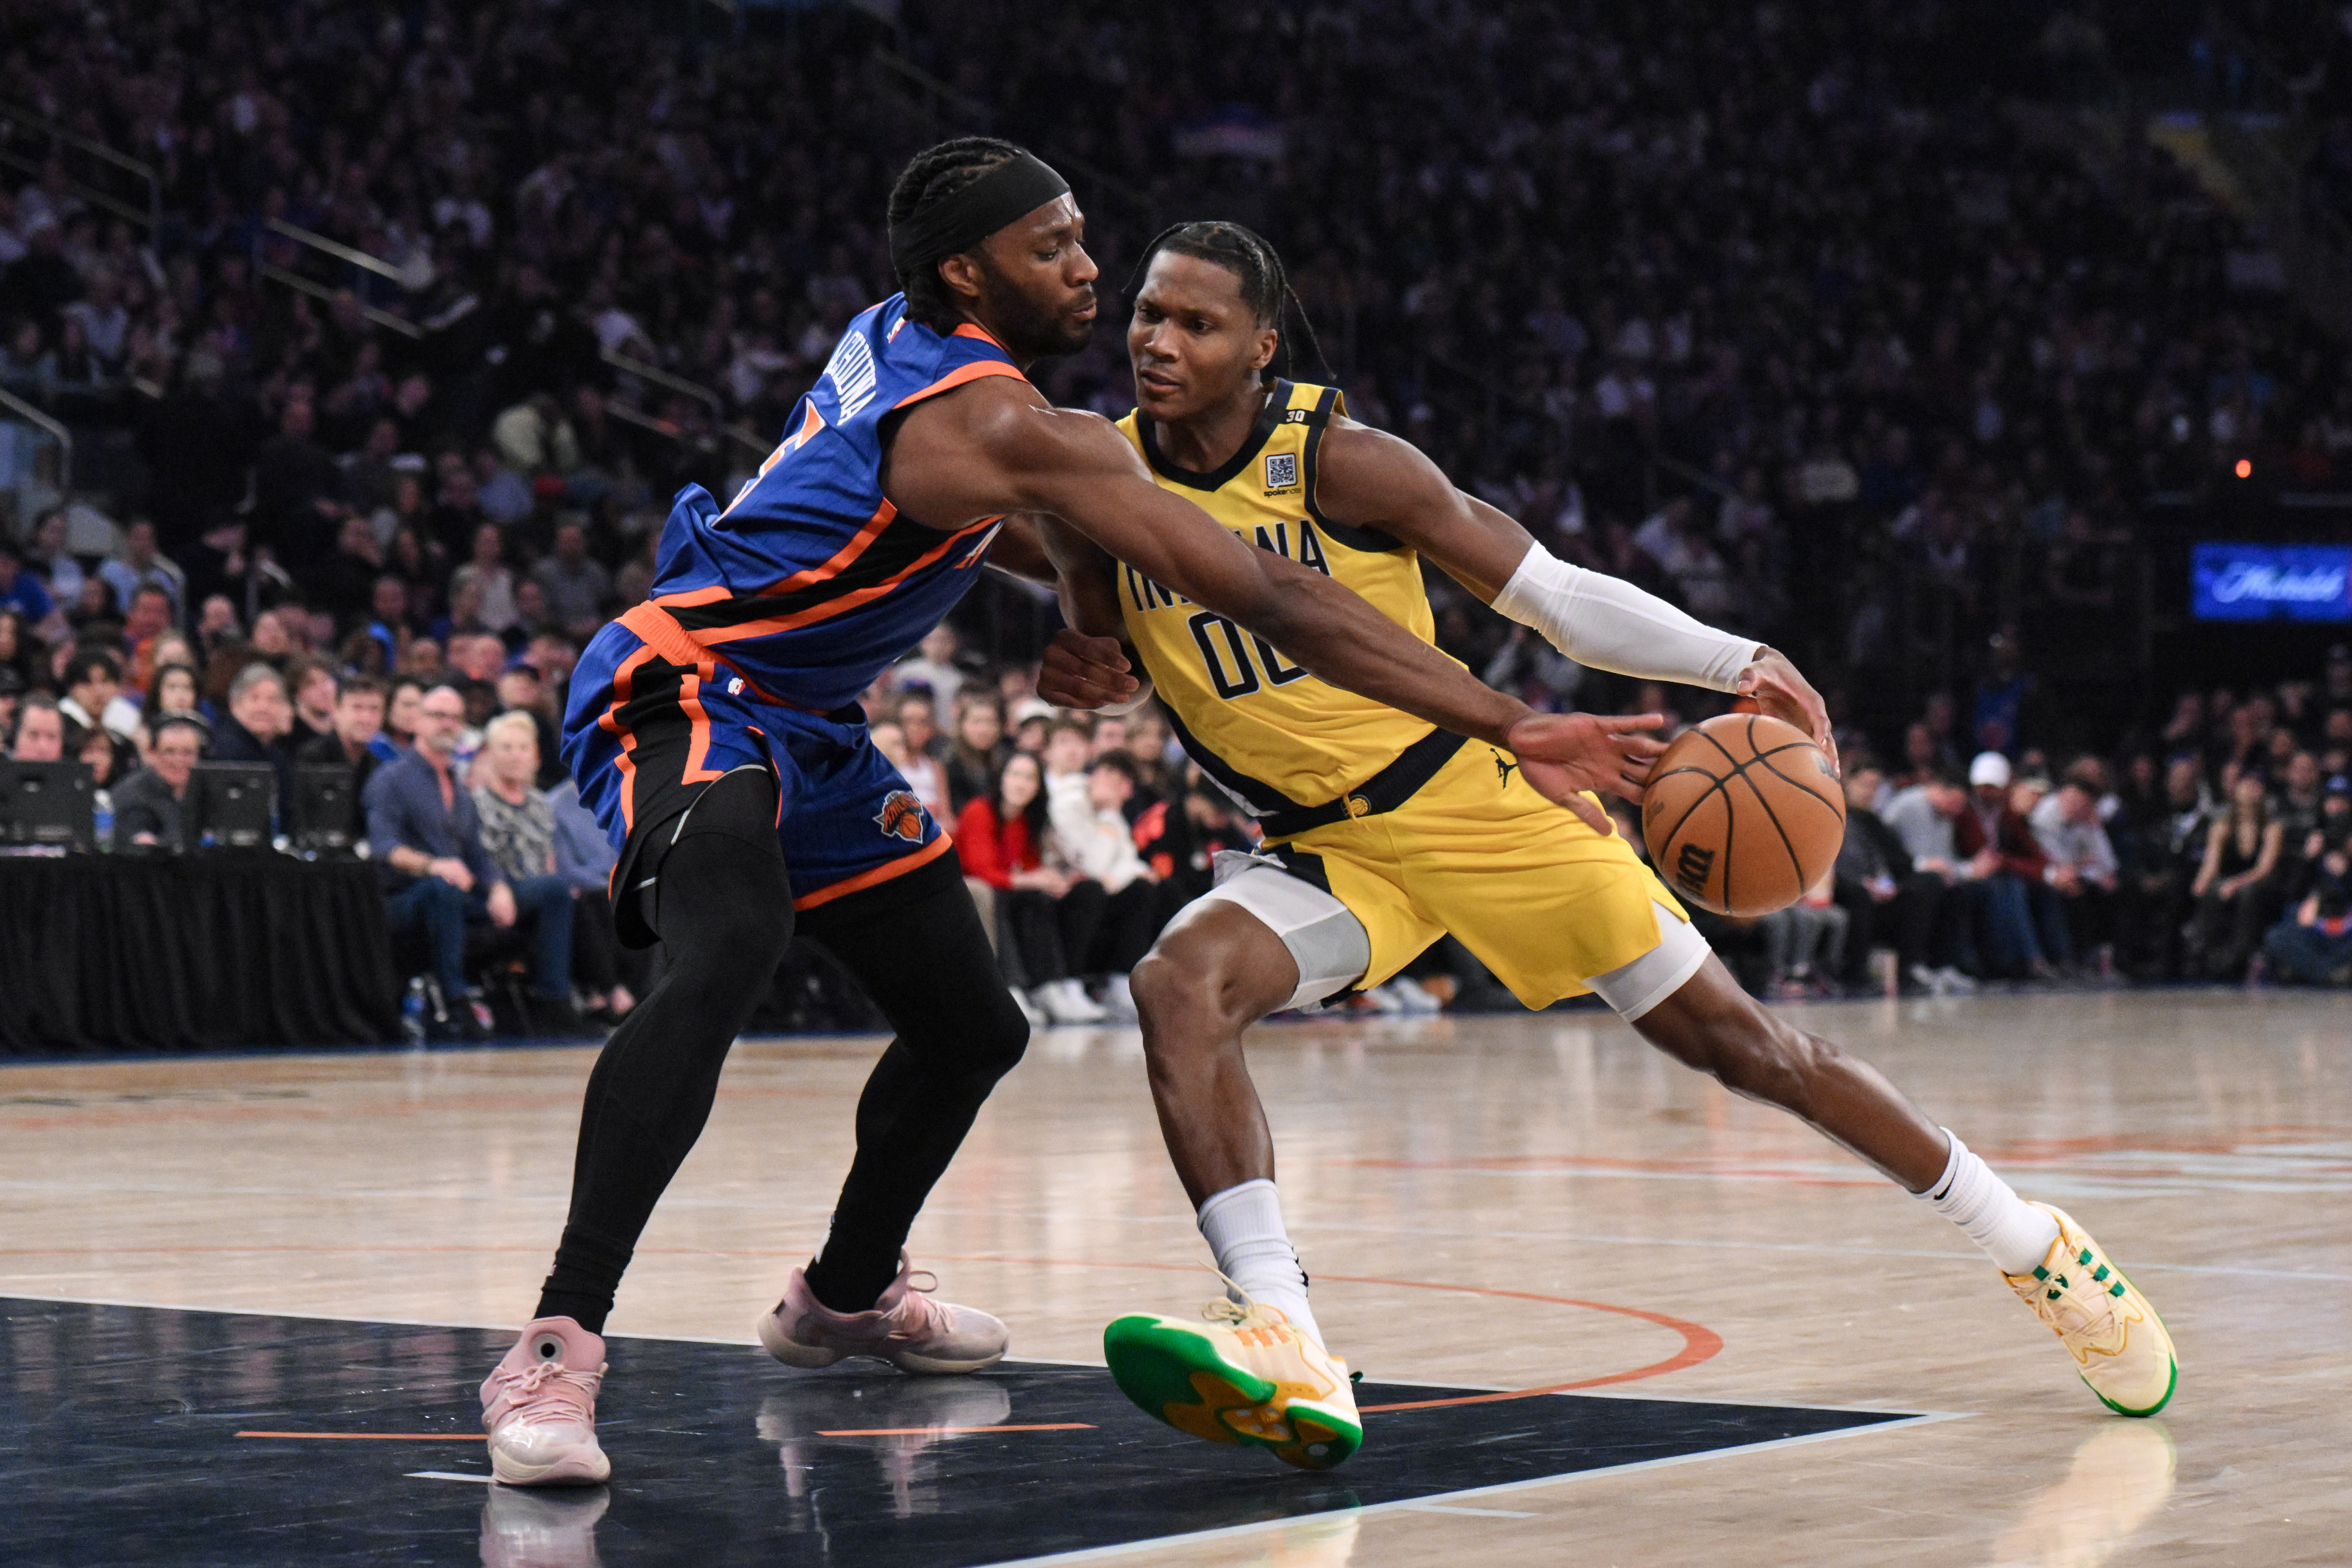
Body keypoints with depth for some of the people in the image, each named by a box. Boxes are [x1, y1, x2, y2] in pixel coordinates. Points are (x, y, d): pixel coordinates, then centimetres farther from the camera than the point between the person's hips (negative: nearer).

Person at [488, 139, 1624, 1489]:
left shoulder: (900, 338, 4)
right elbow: (1274, 598, -28)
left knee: (974, 1029, 17)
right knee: (733, 950, -39)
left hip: (806, 726, 10)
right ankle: (556, 1351, -44)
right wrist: (1507, 723, -29)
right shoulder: (1001, 423, -25)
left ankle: (847, 1292, 43)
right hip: (683, 692, -10)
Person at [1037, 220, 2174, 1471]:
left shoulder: (1340, 462, -17)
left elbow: (1555, 597, -11)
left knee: (1738, 1041, 0)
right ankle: (1283, 1355, -37)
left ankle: (2031, 1247, 17)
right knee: (1179, 987, -27)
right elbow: (1110, 646, 12)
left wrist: (1740, 663, -21)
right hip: (1324, 851, 3)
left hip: (1475, 799, -3)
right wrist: (1082, 674, -12)